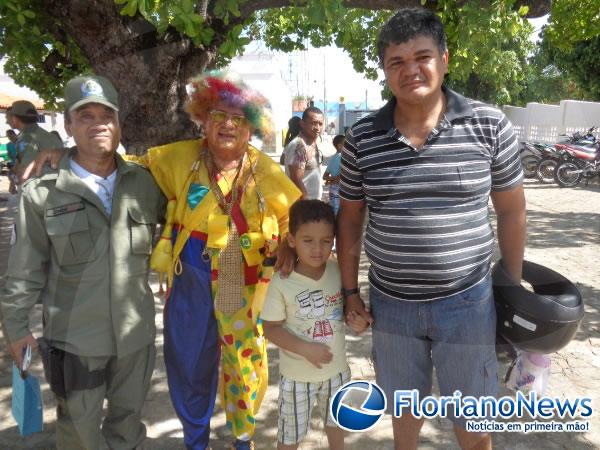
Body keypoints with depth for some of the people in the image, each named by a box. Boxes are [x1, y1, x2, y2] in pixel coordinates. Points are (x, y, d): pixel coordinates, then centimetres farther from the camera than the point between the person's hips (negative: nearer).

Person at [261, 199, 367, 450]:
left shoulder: (339, 273, -11)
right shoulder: (282, 283, -21)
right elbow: (271, 328, -16)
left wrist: (358, 320, -16)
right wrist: (305, 349, -25)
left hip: (337, 369, 4)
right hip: (298, 375, -3)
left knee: (335, 424, 29)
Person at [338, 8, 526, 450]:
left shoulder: (489, 124, -8)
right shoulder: (362, 137, -5)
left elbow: (511, 210, 1)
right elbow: (350, 217, 4)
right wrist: (350, 289, 4)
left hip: (467, 302, -1)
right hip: (391, 303, 2)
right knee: (404, 405, 23)